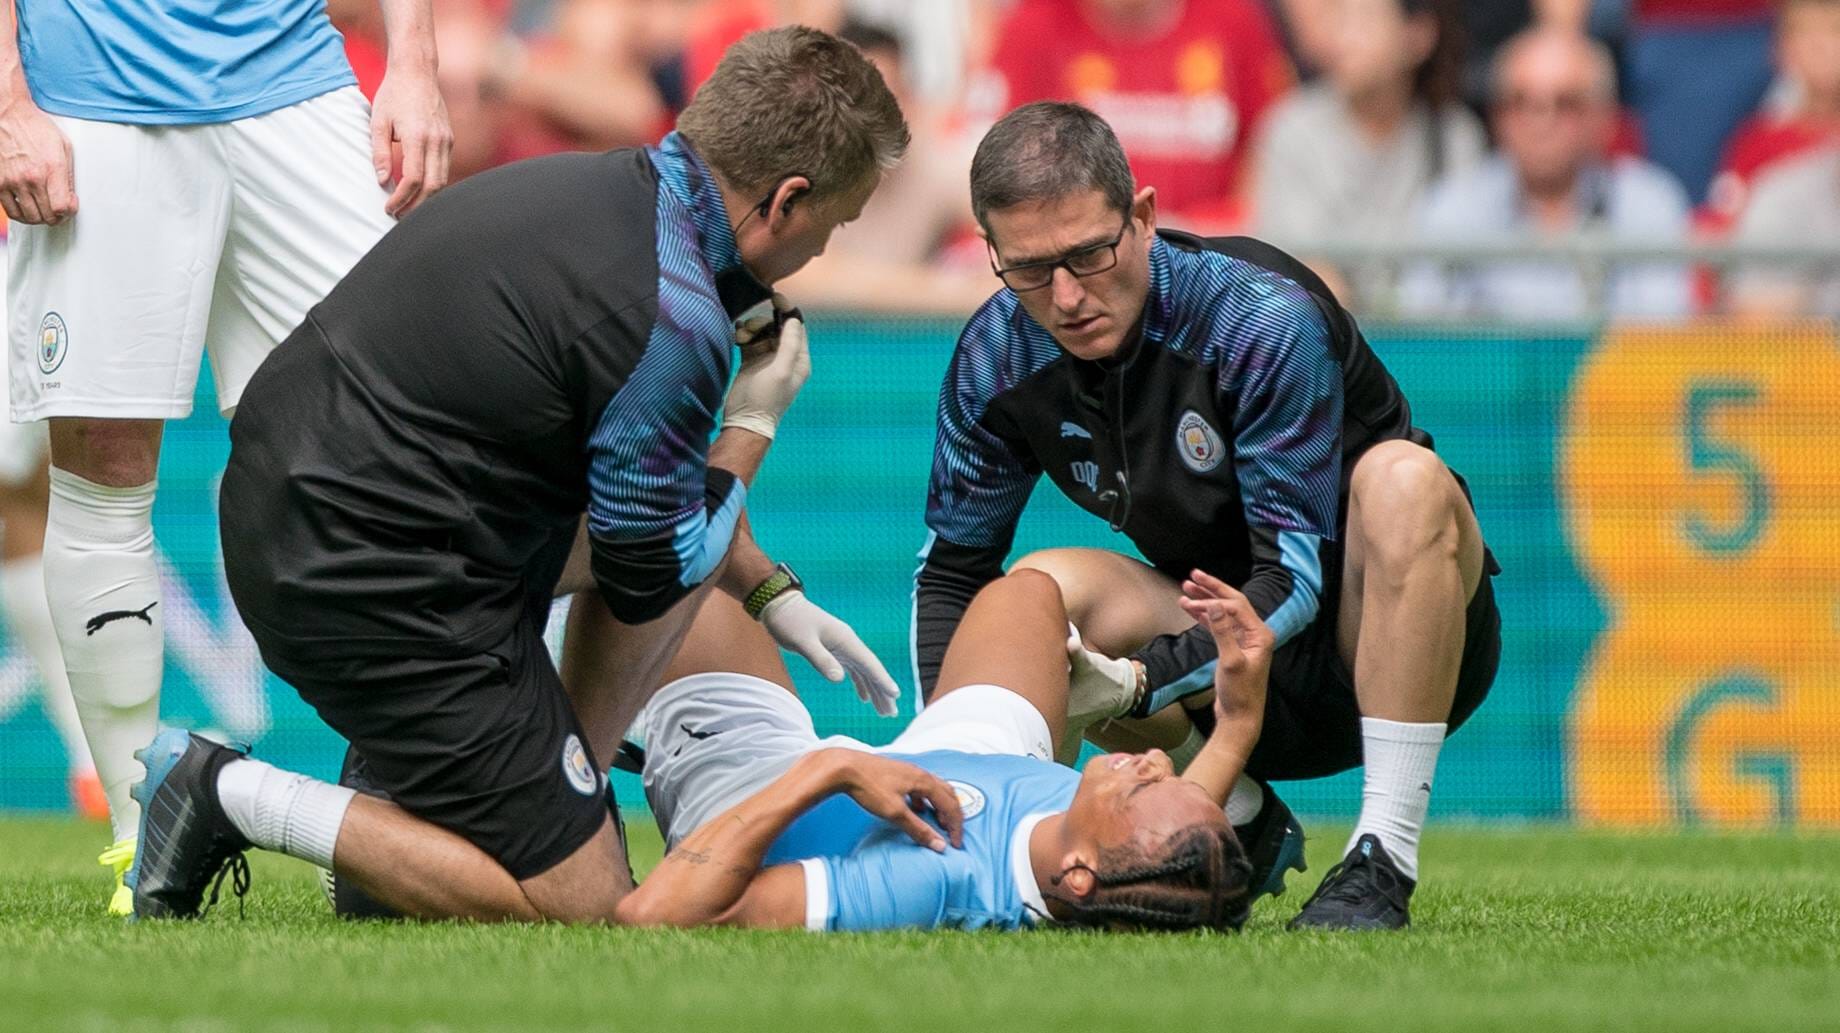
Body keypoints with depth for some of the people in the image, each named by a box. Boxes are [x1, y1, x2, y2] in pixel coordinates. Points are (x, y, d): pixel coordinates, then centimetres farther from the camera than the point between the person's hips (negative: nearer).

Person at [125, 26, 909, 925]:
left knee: (671, 509, 23)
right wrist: (755, 421, 3)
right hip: (373, 591, -10)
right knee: (581, 908, -2)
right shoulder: (675, 318, -21)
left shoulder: (602, 187, 8)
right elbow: (650, 582, -9)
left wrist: (770, 591, 27)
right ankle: (235, 796, -3)